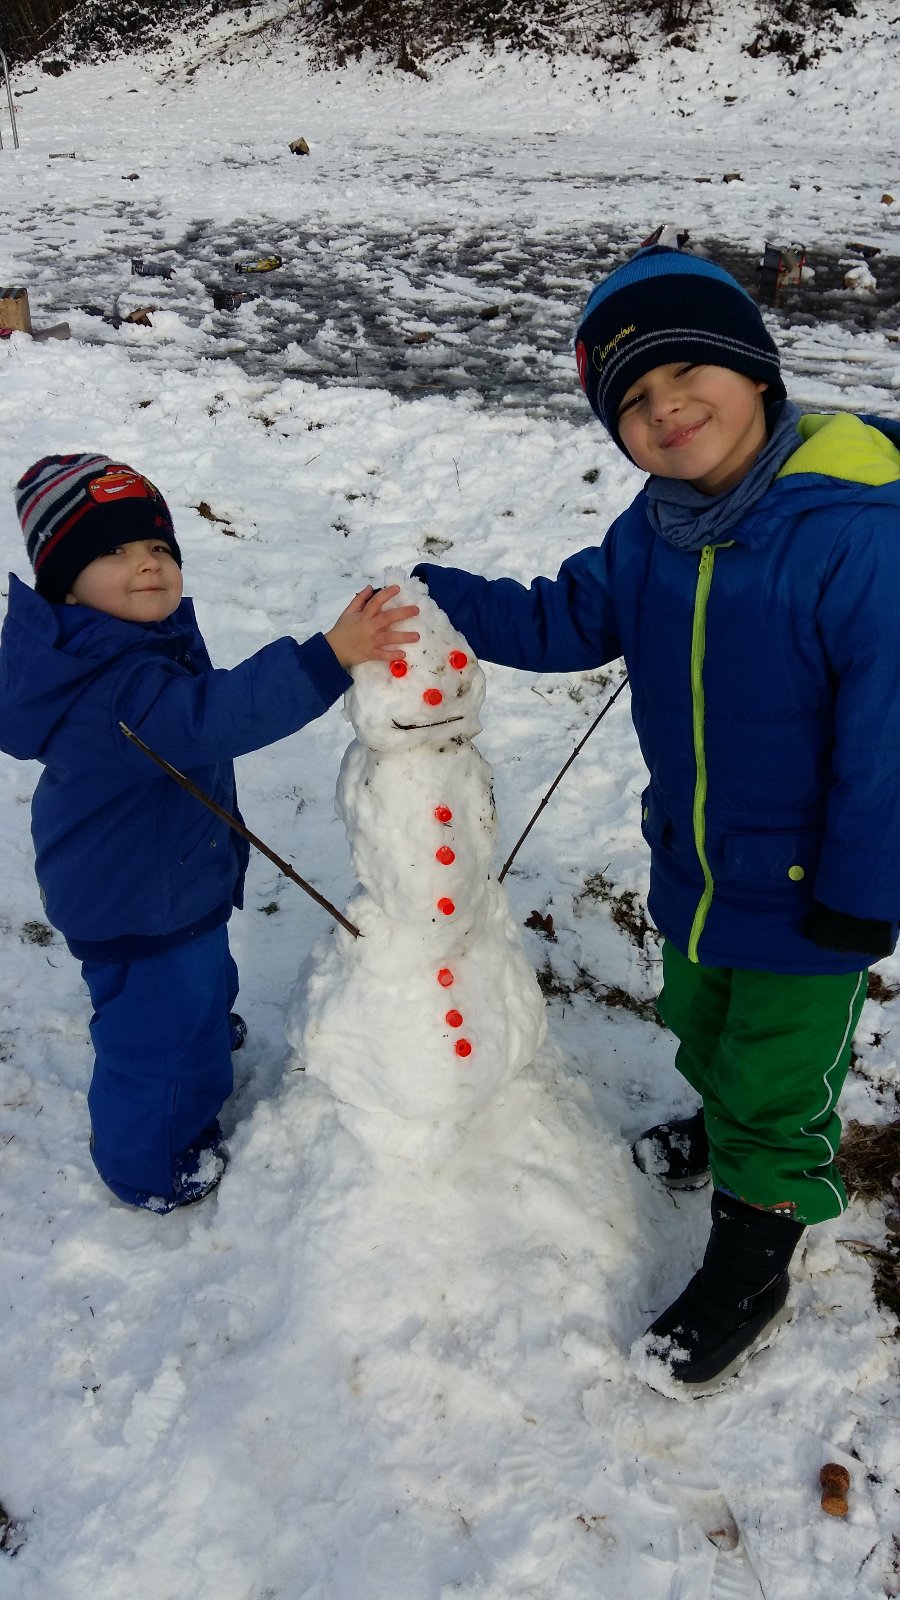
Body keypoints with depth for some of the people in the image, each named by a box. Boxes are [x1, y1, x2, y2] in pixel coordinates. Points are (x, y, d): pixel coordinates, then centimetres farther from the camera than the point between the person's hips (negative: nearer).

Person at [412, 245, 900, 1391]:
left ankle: (750, 1264, 38)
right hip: (692, 867, 7)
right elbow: (566, 621, 3)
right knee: (700, 1030, 31)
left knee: (775, 1079, 14)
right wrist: (428, 597, -9)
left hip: (806, 896, -7)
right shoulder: (657, 530, -4)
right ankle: (727, 1128, 63)